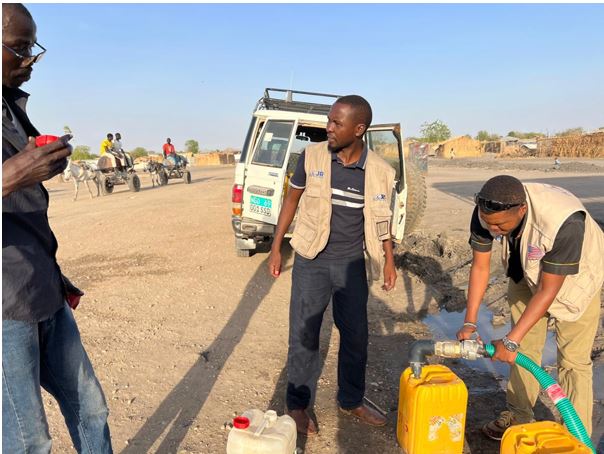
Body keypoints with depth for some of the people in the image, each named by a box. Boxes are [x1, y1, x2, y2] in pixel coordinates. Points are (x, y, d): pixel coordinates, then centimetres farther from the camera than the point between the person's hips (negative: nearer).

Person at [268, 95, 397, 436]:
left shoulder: (380, 171, -7)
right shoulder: (312, 157, -9)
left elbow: (381, 218, 8)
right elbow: (292, 200, 2)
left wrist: (389, 260, 8)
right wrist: (276, 247, 2)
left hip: (352, 263, 2)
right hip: (311, 261, -1)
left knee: (356, 335, 13)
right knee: (304, 334, 6)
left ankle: (352, 401, 36)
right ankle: (298, 405, 26)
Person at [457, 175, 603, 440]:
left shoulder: (564, 223, -42)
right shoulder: (485, 213, -28)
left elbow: (548, 291, -33)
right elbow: (480, 267, -16)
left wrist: (510, 341, -31)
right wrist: (469, 323, -17)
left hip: (574, 277, -4)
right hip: (526, 273, 5)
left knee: (572, 359, -2)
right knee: (524, 347, 10)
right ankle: (519, 416, 27)